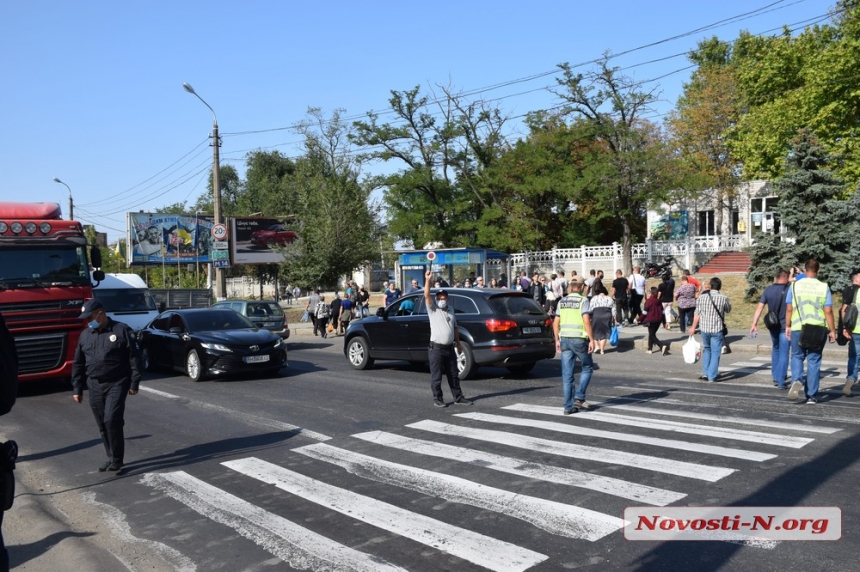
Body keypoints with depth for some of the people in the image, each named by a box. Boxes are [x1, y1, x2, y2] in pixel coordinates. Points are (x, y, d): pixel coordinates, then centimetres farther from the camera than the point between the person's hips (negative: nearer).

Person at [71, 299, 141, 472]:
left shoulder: (121, 330, -7)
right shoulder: (85, 335, 10)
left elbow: (134, 358, -7)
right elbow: (78, 364, 14)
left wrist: (134, 383, -10)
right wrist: (77, 389, 11)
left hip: (116, 384, -5)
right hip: (95, 386, 6)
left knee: (112, 420, -14)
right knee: (102, 425, 9)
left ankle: (116, 459, -1)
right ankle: (111, 457, 21)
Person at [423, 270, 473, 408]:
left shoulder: (450, 310, 15)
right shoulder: (432, 309, -3)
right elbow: (426, 295, -20)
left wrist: (458, 343, 19)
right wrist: (428, 280, -30)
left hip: (450, 348, 6)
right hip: (436, 348, -6)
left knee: (453, 375, 13)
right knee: (436, 376, 0)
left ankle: (458, 397, 21)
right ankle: (437, 399, 10)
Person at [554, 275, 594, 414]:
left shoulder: (562, 301, 10)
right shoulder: (583, 300, -6)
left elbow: (555, 323, 10)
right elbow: (586, 321, -16)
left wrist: (557, 340, 16)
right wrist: (592, 340, -12)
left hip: (564, 339, 5)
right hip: (579, 339, -5)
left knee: (567, 374, 6)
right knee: (587, 368, 15)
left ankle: (568, 406, 7)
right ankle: (579, 397, 5)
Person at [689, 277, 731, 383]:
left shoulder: (701, 297, -3)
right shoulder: (723, 298, -9)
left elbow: (697, 314, 1)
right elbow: (728, 310, 9)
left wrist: (693, 327, 11)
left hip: (704, 328, 3)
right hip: (717, 329, -3)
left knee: (706, 349, 21)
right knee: (715, 353, 4)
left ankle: (705, 373, 19)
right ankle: (712, 377, 4)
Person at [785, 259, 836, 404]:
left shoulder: (795, 285, -1)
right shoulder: (824, 287, -2)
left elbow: (789, 309, 1)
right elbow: (828, 311, -3)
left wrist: (788, 326, 12)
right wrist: (832, 330, 4)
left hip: (798, 328, 0)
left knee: (797, 357, 16)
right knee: (814, 361, 8)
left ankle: (796, 380, -11)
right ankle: (811, 395, 11)